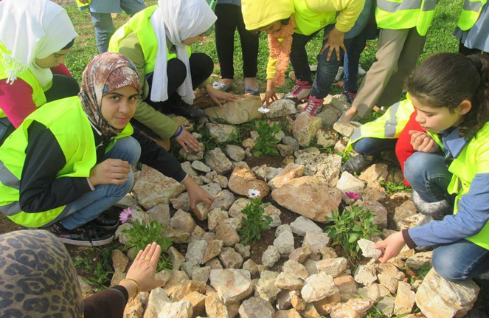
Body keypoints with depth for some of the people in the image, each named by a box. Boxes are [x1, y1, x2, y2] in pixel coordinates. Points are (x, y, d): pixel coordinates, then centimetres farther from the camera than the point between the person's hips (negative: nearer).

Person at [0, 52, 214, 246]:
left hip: (57, 180, 6)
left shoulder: (105, 117, -13)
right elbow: (31, 199, -28)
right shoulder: (60, 130, -35)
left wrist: (188, 183, 0)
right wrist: (92, 177, -36)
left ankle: (83, 210, 2)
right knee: (120, 180, -26)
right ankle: (60, 227, -4)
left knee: (130, 148, -13)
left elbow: (150, 149, -1)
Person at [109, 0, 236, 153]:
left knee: (203, 63, -14)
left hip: (155, 78, 7)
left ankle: (172, 102, 0)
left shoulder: (170, 25, -14)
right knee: (176, 69, -33)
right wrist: (175, 130, -29)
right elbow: (132, 104, -32)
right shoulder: (134, 43, -35)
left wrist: (208, 87, 4)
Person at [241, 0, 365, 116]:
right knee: (294, 44, -1)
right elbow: (276, 52, -6)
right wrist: (270, 85, -4)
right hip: (319, 13, 6)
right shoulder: (274, 17, -18)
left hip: (343, 12, -6)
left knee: (328, 57, -16)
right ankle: (304, 85, 18)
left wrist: (339, 32, -28)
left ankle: (316, 99, 3)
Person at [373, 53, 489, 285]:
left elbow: (470, 222, -30)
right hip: (463, 186, 5)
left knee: (451, 265, -24)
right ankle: (441, 210, 2)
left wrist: (405, 237, -27)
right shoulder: (452, 118, -19)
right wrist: (433, 148, -23)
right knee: (419, 163, -25)